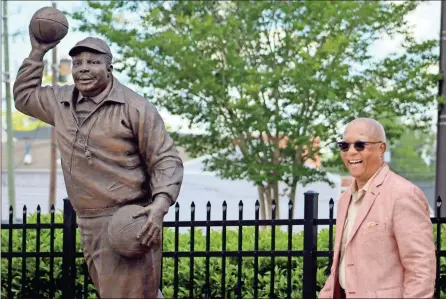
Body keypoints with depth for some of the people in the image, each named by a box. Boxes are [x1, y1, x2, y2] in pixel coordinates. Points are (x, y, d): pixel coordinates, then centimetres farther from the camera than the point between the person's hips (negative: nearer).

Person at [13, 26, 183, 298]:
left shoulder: (135, 107, -9)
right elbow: (24, 96, 30)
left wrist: (160, 204, -25)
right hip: (89, 224, 7)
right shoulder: (61, 101, 11)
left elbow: (166, 159, -10)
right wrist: (37, 53, 21)